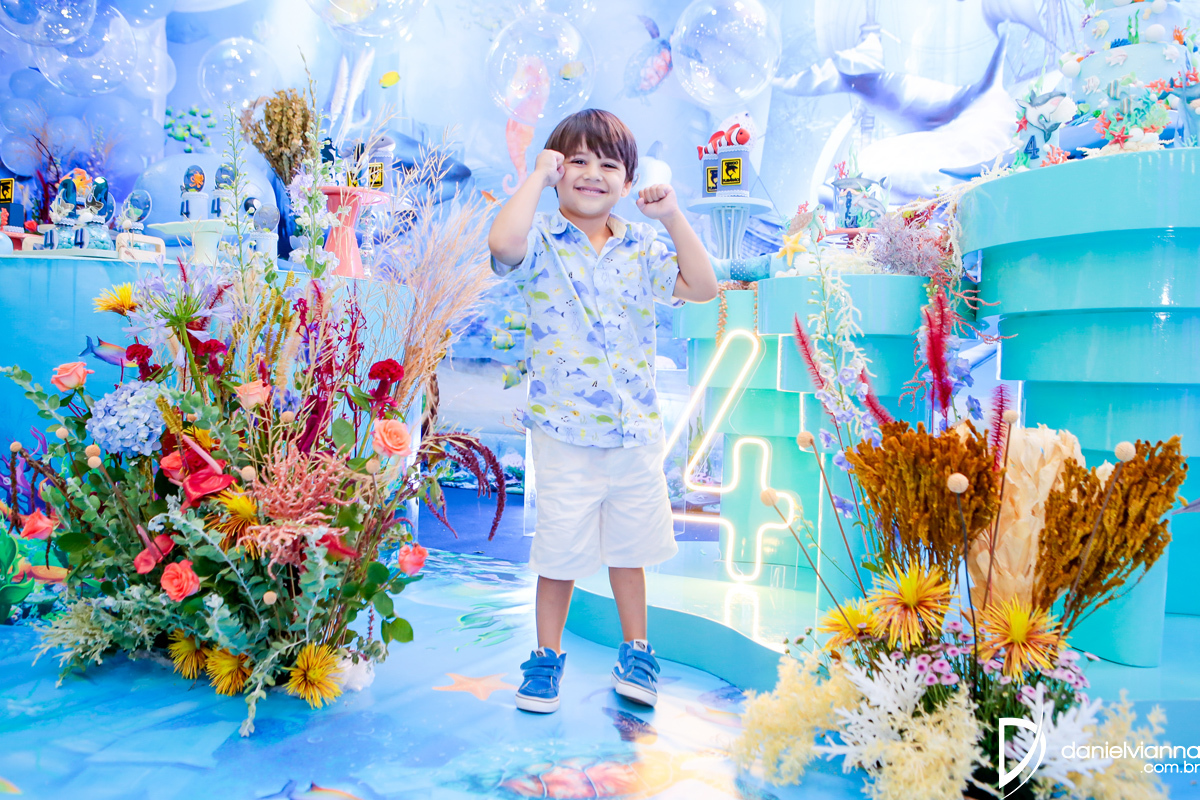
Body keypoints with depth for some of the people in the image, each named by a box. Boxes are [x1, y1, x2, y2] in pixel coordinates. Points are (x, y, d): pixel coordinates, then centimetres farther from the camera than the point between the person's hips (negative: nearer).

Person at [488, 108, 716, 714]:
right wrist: (538, 176, -15)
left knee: (629, 547, 17)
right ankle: (547, 653, 30)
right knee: (560, 549, 8)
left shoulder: (642, 248, 6)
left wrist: (672, 217, -6)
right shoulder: (541, 243, -6)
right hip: (563, 434, -3)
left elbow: (702, 288, -1)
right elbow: (503, 241, -29)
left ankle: (635, 650, 37)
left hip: (637, 431, 4)